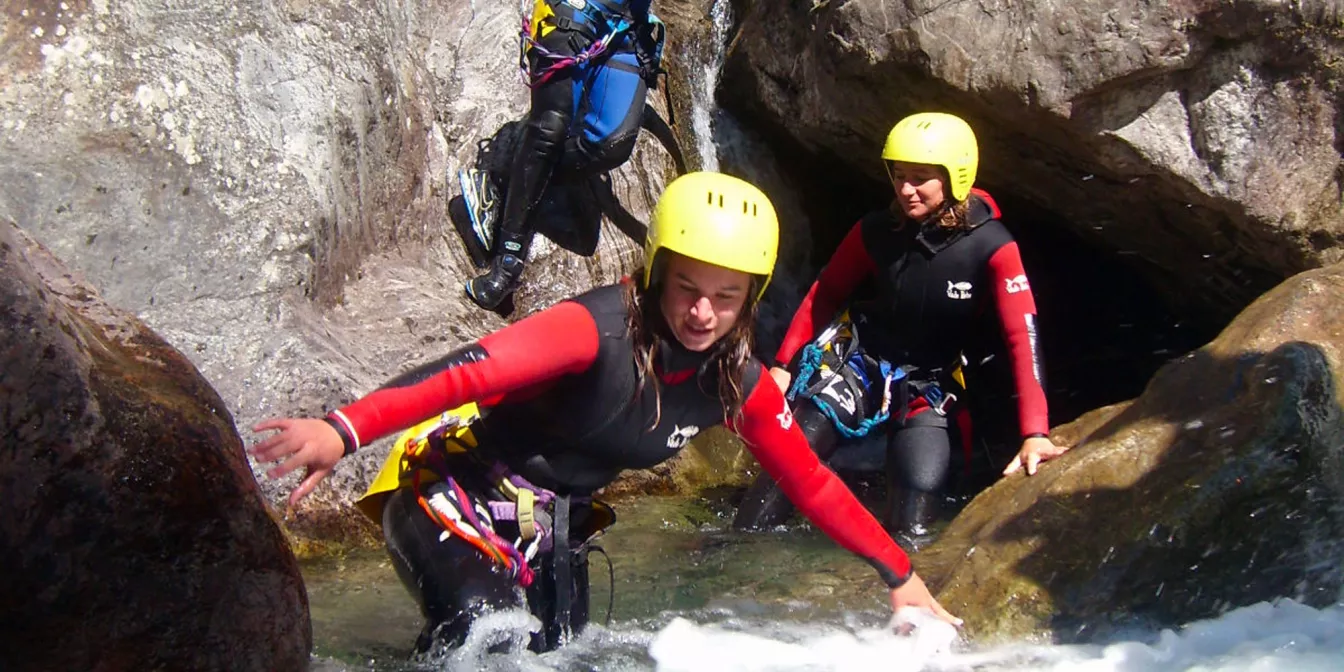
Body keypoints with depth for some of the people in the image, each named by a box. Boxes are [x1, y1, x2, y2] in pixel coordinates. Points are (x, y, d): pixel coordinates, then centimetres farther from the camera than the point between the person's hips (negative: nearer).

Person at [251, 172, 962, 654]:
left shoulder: (740, 384, -5)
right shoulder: (599, 328, -26)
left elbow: (811, 482, 6)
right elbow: (469, 371, -40)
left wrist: (899, 573, 6)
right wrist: (343, 430, -54)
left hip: (556, 533, 7)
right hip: (461, 502, -7)